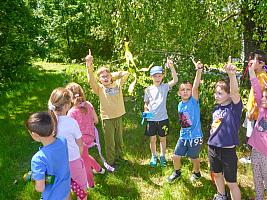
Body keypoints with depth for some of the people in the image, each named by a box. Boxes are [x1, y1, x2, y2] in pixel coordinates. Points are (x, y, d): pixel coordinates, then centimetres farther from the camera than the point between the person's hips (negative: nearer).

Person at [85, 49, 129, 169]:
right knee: (110, 142, 7)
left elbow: (126, 73, 8)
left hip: (118, 117, 4)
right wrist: (89, 65, -36)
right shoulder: (99, 88, -6)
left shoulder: (117, 84, 4)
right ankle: (111, 162, 23)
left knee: (119, 140, 19)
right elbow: (91, 80, -23)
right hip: (107, 118, -4)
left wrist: (114, 75, 5)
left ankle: (119, 157, 39)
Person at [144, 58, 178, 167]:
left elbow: (175, 80, -17)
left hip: (163, 118, 0)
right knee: (152, 139, 11)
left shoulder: (165, 87, -3)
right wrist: (145, 112, -12)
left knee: (162, 138, 13)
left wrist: (171, 67, -28)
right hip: (151, 119, 1)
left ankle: (162, 156, 31)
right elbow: (146, 104, 8)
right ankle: (154, 157, 31)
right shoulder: (148, 90, 1)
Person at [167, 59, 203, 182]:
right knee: (176, 156, 8)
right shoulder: (180, 105, 2)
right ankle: (177, 172, 36)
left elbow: (196, 86, -30)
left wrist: (199, 70, -44)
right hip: (183, 136, 5)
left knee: (194, 157, 14)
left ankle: (196, 173, 43)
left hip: (195, 136, -4)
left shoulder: (194, 101, -14)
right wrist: (183, 132, 14)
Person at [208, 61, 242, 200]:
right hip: (213, 148, 7)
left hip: (227, 150, -7)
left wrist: (232, 75, -52)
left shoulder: (235, 107, -14)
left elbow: (235, 91, -34)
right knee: (217, 174, 25)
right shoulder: (217, 108, 4)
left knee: (231, 182, 4)